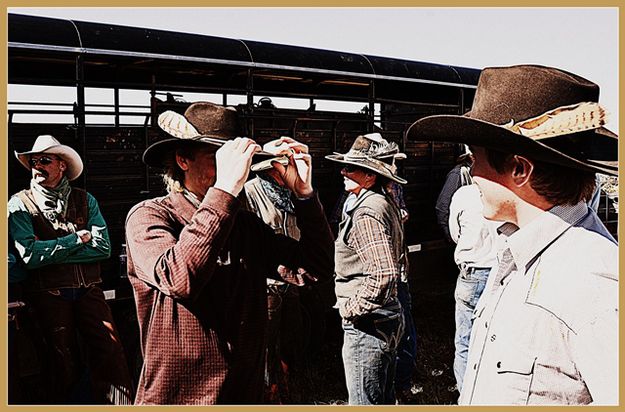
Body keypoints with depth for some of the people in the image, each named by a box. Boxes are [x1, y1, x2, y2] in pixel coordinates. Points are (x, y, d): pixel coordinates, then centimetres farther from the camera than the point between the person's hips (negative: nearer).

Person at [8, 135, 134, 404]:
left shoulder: (85, 200, 9)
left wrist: (50, 251, -8)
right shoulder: (20, 204, 3)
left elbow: (103, 247, -3)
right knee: (63, 368, 6)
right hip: (49, 296, -2)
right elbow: (29, 255, -11)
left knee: (112, 359, -7)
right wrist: (78, 238, -6)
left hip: (89, 291, 2)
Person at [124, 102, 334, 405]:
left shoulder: (246, 224, 3)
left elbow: (317, 268, -1)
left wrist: (303, 192, -10)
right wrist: (226, 190, -31)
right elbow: (179, 279, -32)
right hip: (176, 398, -5)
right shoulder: (148, 216, -12)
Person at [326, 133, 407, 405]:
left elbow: (384, 275, -31)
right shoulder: (386, 203, 10)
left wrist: (351, 308, -19)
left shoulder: (367, 212, -21)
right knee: (384, 399, 23)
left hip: (366, 324, -10)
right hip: (389, 319, 10)